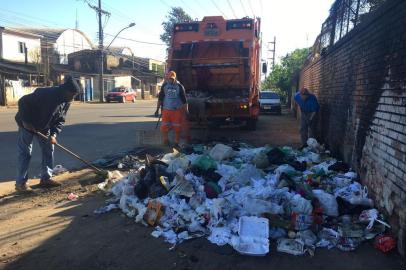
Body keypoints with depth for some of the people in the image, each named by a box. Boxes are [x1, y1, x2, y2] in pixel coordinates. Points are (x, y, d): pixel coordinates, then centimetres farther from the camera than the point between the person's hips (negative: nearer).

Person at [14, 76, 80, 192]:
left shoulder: (66, 102, -10)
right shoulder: (45, 93, -32)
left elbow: (60, 120, -3)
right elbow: (23, 102, -26)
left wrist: (54, 134, -16)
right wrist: (26, 121, -27)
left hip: (44, 126, 7)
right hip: (27, 124, -7)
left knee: (48, 150, 6)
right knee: (25, 153, -4)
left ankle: (46, 178, 16)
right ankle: (20, 183, 3)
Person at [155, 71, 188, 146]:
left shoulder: (179, 86, -2)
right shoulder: (164, 86, 4)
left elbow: (184, 100, 1)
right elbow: (160, 98, 9)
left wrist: (186, 111, -1)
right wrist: (157, 109, 6)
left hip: (177, 110, -1)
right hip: (166, 110, 1)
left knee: (177, 129, 5)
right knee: (164, 128, -1)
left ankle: (176, 143, 21)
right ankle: (165, 141, 22)